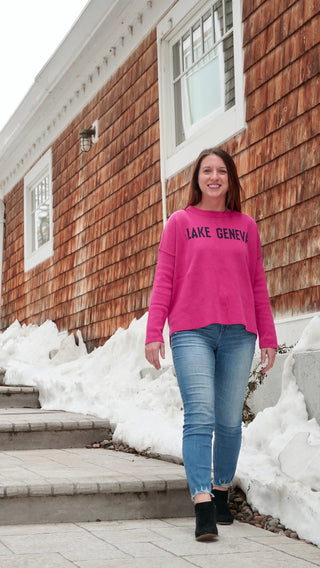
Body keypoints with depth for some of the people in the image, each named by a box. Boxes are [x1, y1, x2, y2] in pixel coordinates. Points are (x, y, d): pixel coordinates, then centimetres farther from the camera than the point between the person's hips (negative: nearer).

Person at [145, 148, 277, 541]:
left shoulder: (245, 226, 14)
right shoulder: (180, 222, 9)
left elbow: (258, 284, 15)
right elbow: (163, 279, 5)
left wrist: (268, 337, 11)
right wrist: (153, 333, -3)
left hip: (238, 332, 3)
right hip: (191, 331, -2)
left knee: (230, 420, 5)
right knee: (200, 416, -13)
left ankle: (221, 492, 21)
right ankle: (203, 507, -17)